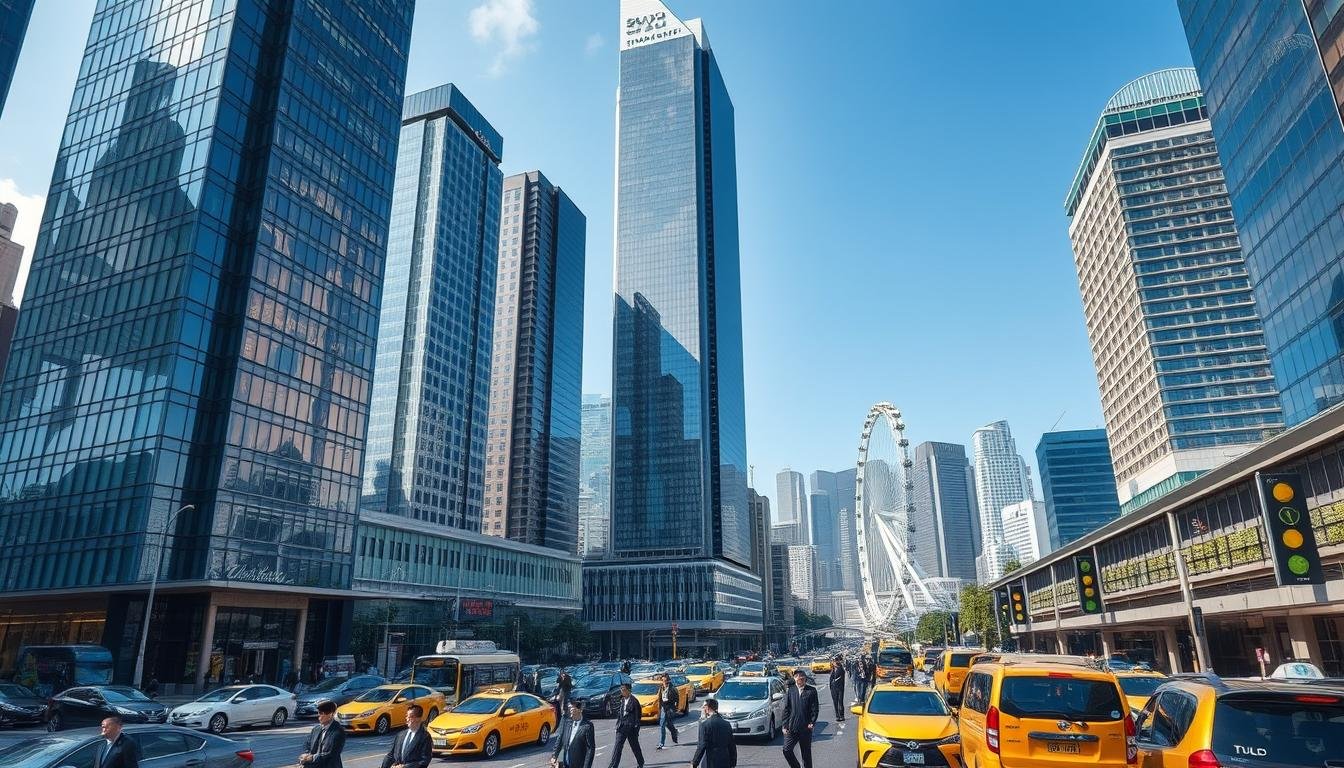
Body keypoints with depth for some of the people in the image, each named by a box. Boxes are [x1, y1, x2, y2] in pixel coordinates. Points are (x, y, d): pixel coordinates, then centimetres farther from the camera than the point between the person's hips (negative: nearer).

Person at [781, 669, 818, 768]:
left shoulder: (811, 691, -1)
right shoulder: (791, 691, 5)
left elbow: (815, 708, 0)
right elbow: (786, 709, 6)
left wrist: (812, 722, -9)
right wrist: (785, 725, 1)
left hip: (806, 727, -2)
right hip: (792, 727, 2)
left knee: (806, 753, 8)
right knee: (787, 750, -4)